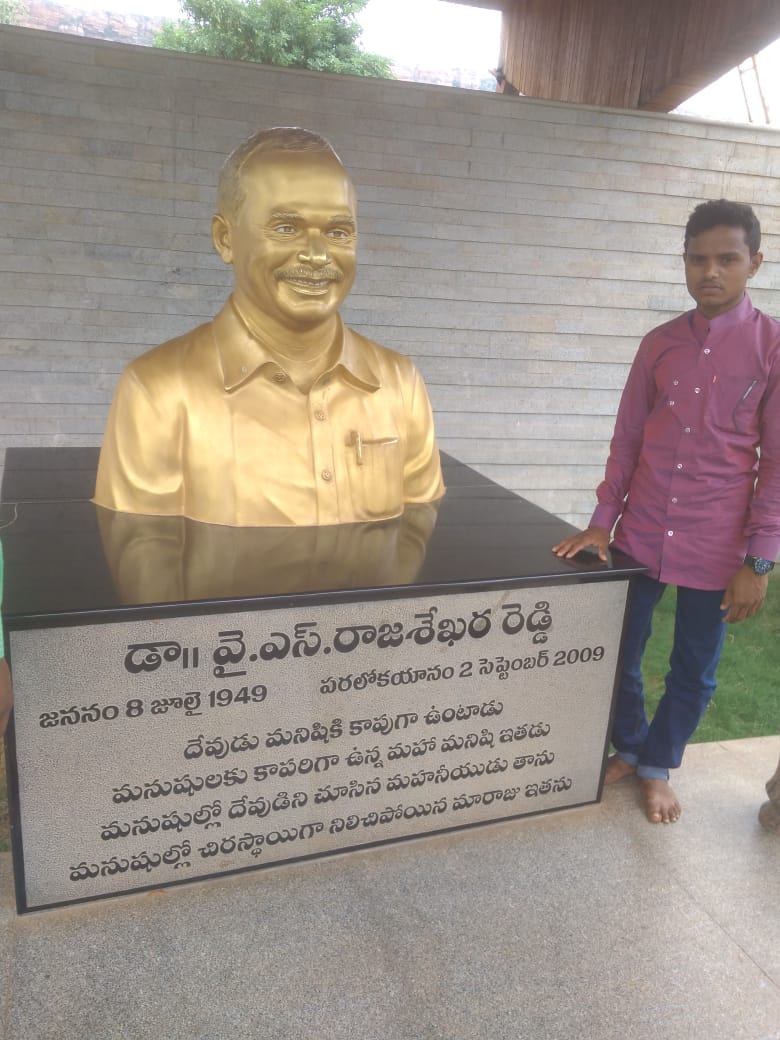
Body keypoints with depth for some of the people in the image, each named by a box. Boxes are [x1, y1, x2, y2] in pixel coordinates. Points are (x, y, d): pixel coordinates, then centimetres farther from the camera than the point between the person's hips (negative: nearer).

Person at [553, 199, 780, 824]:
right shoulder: (659, 344, 3)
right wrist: (601, 522, 1)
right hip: (641, 536, 3)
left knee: (694, 670, 13)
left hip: (716, 548, -2)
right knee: (620, 651, 12)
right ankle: (627, 748, 37)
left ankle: (659, 766, 36)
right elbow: (627, 440, 7)